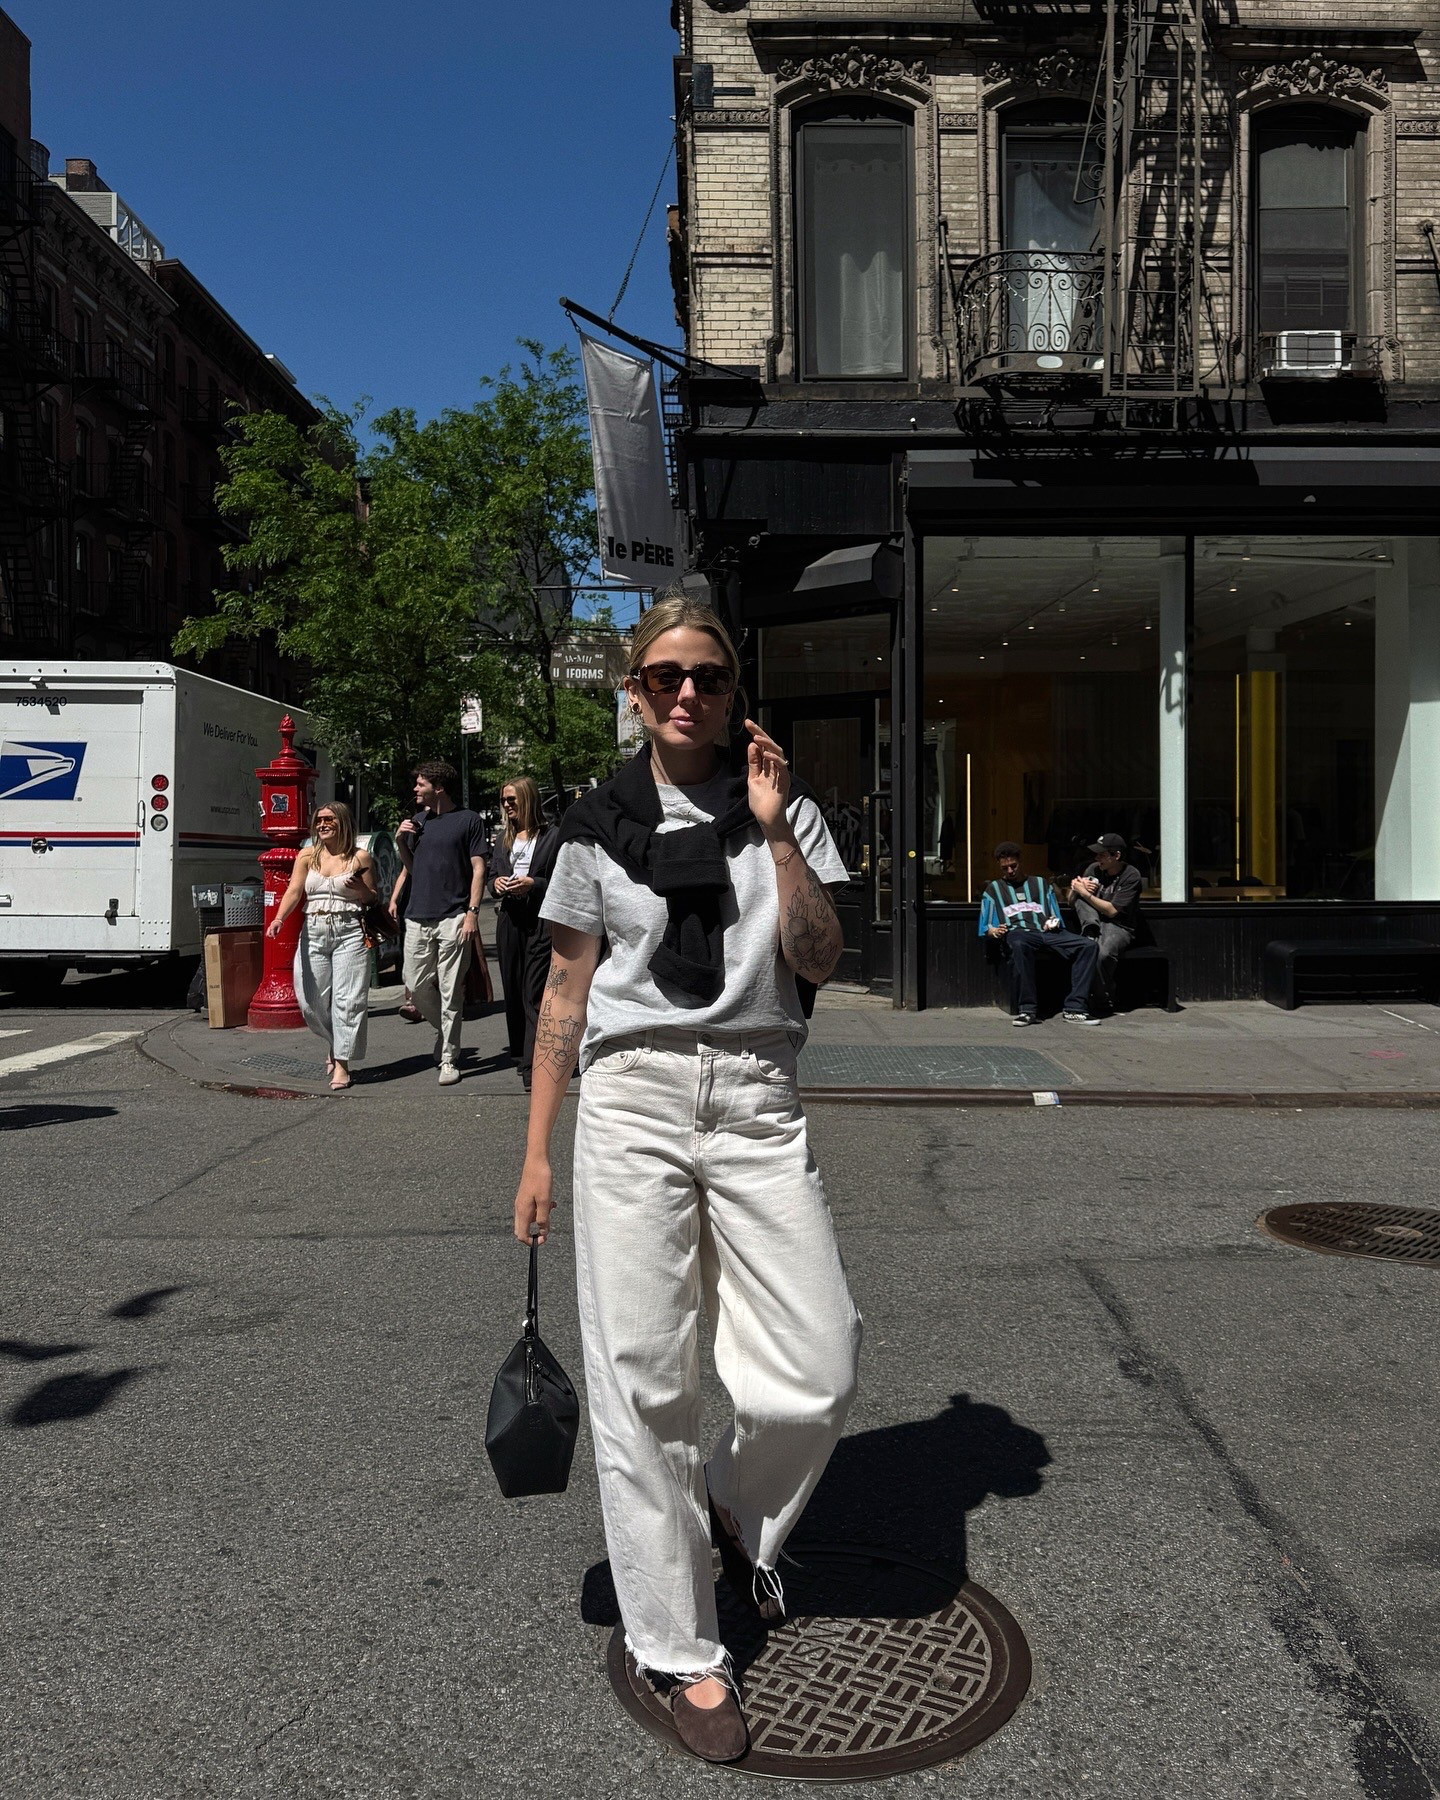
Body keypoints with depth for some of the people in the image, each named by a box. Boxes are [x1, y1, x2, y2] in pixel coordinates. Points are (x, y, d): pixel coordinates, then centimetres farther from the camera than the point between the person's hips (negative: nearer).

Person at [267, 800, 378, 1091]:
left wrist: (361, 889, -13)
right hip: (313, 933, 3)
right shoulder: (307, 856, 9)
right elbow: (294, 891, -2)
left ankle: (341, 1063, 1)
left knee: (347, 999, -6)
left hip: (349, 933, -3)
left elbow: (374, 899, 10)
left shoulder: (360, 857, 4)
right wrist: (279, 918, -19)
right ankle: (335, 1043, 30)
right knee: (311, 1000, 2)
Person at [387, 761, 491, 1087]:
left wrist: (472, 912, -12)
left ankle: (448, 1058, 5)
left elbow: (478, 868, -4)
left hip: (453, 918, -5)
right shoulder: (417, 821, 16)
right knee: (416, 985, 6)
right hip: (417, 916, 6)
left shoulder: (467, 820, -1)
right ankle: (446, 1030, 30)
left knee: (450, 991, -3)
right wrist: (400, 842, 3)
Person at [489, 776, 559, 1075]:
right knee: (512, 987, 8)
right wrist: (496, 883, 0)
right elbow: (492, 875, 22)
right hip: (509, 919, 7)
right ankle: (521, 1054, 18)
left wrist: (533, 883, -17)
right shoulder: (504, 837, 17)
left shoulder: (550, 835, -3)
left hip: (539, 919, -6)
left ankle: (533, 1061, -8)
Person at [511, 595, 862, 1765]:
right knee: (644, 1381, 1)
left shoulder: (784, 809, 8)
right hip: (633, 1099, -1)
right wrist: (538, 1150, 7)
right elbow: (567, 994, 9)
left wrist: (774, 832, -10)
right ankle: (678, 1649, 19)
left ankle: (737, 1514, 32)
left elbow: (819, 963, -2)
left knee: (818, 1375, -2)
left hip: (757, 1100, 1)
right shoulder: (599, 826, 7)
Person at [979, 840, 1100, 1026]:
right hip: (1016, 933, -3)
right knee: (1020, 945, -44)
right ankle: (1026, 1010, -39)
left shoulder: (1040, 884, 30)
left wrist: (1053, 922, 2)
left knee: (1089, 946, -23)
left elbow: (1056, 917, 26)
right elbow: (985, 928, 14)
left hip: (1047, 933, 3)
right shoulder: (994, 890, 24)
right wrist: (993, 932, -9)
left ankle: (1075, 1008, -29)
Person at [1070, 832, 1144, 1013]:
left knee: (1103, 953, -36)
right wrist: (1075, 888, -14)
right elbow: (1072, 901, 9)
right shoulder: (1094, 869, 4)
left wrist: (1085, 893, -18)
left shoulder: (1131, 876, -11)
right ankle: (1091, 933, -28)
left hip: (1119, 927, -5)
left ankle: (1106, 1001, -15)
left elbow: (1112, 911, -17)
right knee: (1079, 897, -16)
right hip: (1096, 922, 5)